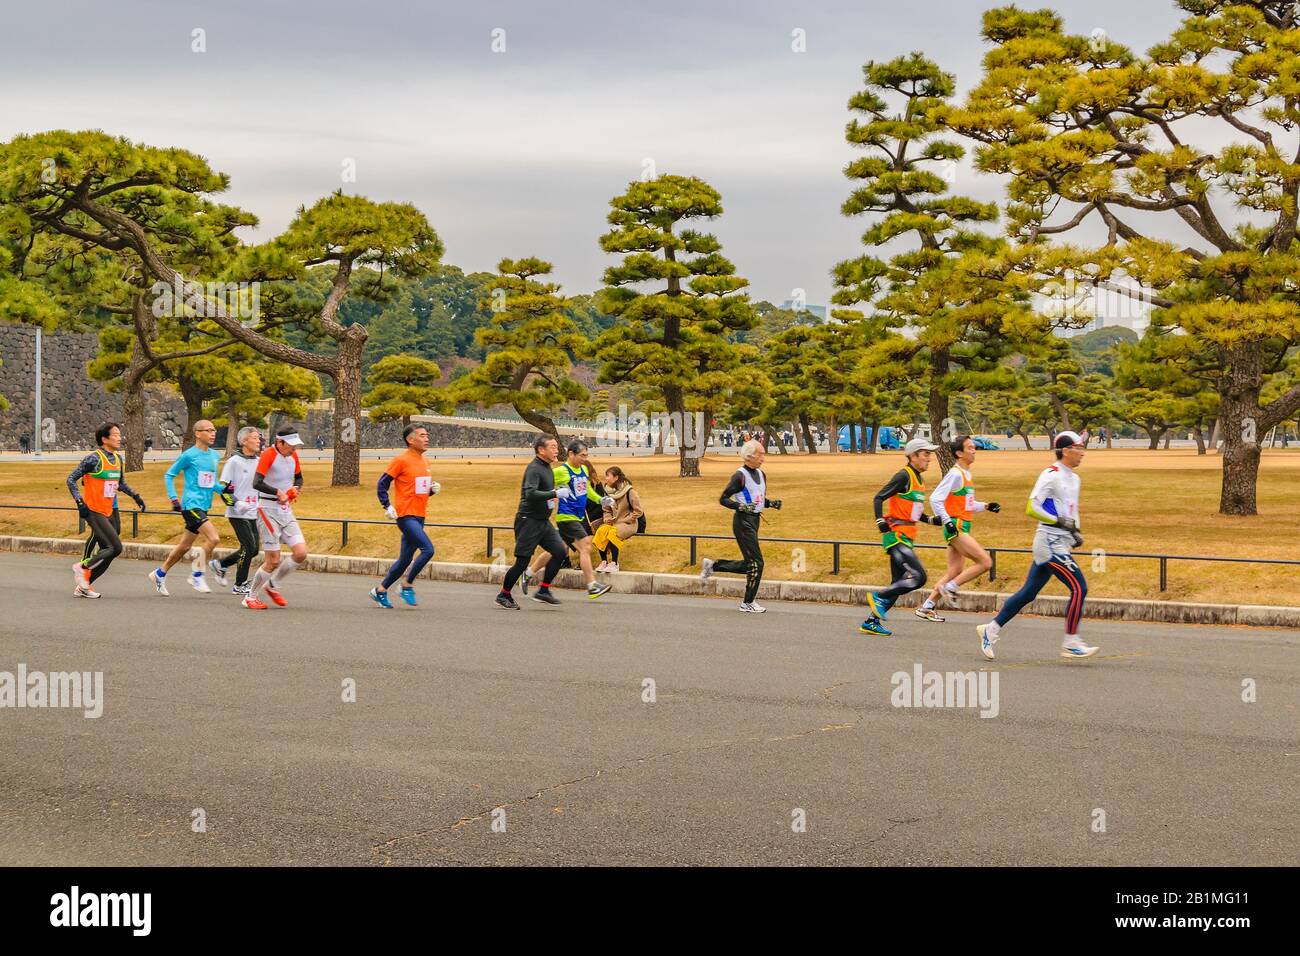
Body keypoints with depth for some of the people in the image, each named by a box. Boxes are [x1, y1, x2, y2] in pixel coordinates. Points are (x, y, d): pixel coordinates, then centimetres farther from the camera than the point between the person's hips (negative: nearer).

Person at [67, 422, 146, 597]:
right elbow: (71, 479, -10)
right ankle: (82, 567, 3)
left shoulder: (118, 458, 10)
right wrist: (80, 501, -19)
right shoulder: (94, 458, -13)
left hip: (110, 511, 8)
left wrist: (135, 496, 15)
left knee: (106, 552, 6)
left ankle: (83, 586, 17)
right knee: (116, 547, -15)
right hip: (94, 511, -8)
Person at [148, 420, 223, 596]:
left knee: (185, 546, 14)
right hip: (191, 505, -8)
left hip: (203, 507, 8)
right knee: (213, 538, -20)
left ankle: (160, 574, 30)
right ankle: (197, 575, -6)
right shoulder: (189, 455, -8)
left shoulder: (215, 456, 12)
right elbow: (169, 475, 1)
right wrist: (174, 499, -7)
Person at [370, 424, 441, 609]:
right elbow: (382, 484, -8)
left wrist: (433, 489, 4)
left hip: (419, 516, 8)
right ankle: (408, 586, -6)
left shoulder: (424, 462, 14)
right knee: (427, 549, -20)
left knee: (406, 559, 10)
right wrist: (387, 507, -16)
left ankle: (381, 590, 22)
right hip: (406, 515, -8)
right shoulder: (401, 460, -10)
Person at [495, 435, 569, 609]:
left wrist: (551, 499, 10)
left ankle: (543, 591, 3)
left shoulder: (548, 468, 13)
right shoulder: (534, 469, -16)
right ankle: (504, 595, 13)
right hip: (529, 521, -9)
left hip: (543, 521, 9)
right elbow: (530, 494, -31)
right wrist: (554, 494, -30)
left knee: (559, 551, -5)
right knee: (522, 561, -4)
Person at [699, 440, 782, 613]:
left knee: (749, 564, 11)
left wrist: (772, 503, 3)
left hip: (754, 520, 9)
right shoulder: (740, 475, -13)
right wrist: (742, 506, -26)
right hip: (743, 521, -9)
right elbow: (723, 499, -13)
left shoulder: (760, 474, 12)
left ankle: (712, 566, 24)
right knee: (756, 563, -7)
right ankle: (748, 603, 4)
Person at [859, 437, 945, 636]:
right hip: (896, 536, -10)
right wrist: (880, 522, -26)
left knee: (899, 584, 9)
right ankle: (879, 597, -5)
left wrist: (932, 520, 16)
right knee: (918, 577, -17)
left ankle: (871, 622, 14)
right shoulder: (904, 476, -12)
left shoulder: (918, 479, 17)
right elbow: (879, 498, -16)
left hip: (906, 538, 10)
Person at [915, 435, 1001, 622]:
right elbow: (935, 498, -18)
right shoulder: (955, 474, -12)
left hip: (963, 528, 10)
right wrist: (947, 521, -23)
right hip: (956, 527, -10)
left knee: (955, 571, 9)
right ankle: (949, 588, -6)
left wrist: (986, 506, 12)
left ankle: (926, 607, 13)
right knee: (985, 562, -14)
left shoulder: (966, 474, 17)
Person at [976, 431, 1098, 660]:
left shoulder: (1074, 478, 16)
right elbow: (1032, 508, -19)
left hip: (1061, 544, 9)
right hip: (1050, 543, -9)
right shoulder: (1051, 475, -13)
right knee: (1079, 588, -11)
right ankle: (1070, 643, -3)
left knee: (1029, 592, 10)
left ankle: (991, 629, 18)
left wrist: (1077, 532, 12)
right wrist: (1059, 522, -20)